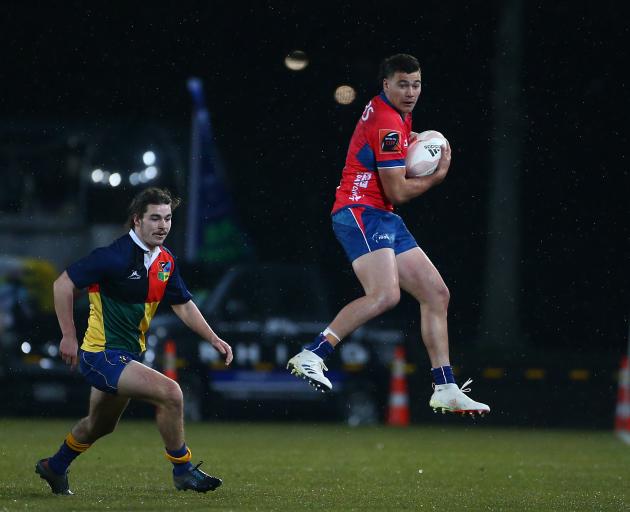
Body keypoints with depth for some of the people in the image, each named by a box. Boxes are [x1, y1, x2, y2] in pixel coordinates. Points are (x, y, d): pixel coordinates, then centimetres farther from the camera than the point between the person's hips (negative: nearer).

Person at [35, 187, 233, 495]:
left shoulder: (166, 261, 3)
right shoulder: (116, 256, -21)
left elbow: (183, 305, 17)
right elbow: (63, 283, -18)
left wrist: (214, 339, 7)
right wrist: (69, 336, -18)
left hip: (128, 353, 9)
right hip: (102, 354, -9)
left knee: (100, 425, 27)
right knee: (169, 393, -22)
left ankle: (55, 467, 50)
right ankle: (182, 470, -7)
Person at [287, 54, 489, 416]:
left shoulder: (398, 115, 15)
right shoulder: (387, 122, -16)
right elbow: (398, 192, -17)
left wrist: (411, 143, 16)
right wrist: (438, 175, -1)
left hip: (385, 220, 11)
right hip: (362, 213, -11)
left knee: (437, 294, 8)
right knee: (385, 294, -31)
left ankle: (446, 389, 10)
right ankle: (311, 357, -29)